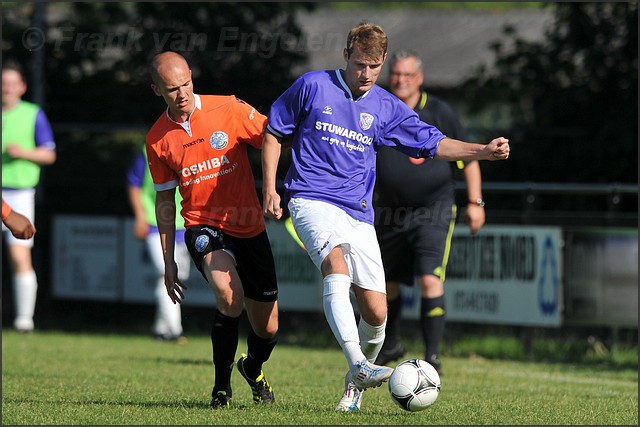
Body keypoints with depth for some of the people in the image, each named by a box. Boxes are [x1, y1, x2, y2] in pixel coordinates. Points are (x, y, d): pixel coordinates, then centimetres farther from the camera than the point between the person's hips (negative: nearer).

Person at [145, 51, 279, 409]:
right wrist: (169, 261, 11)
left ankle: (253, 368, 43)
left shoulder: (230, 110, -8)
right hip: (204, 226, -1)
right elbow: (165, 198, 10)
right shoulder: (158, 139, 0)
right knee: (229, 294, -32)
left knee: (267, 331, 5)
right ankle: (222, 386, -15)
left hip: (250, 228, 1)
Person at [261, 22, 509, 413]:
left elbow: (432, 143, 9)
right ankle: (359, 366, -44)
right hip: (311, 200, -4)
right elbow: (274, 132, 11)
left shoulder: (387, 108, 11)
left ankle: (356, 384, 22)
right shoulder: (312, 86, 3)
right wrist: (270, 188, 3)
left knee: (376, 312, -4)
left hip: (359, 215, 4)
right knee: (336, 263, -34)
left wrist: (482, 151, -6)